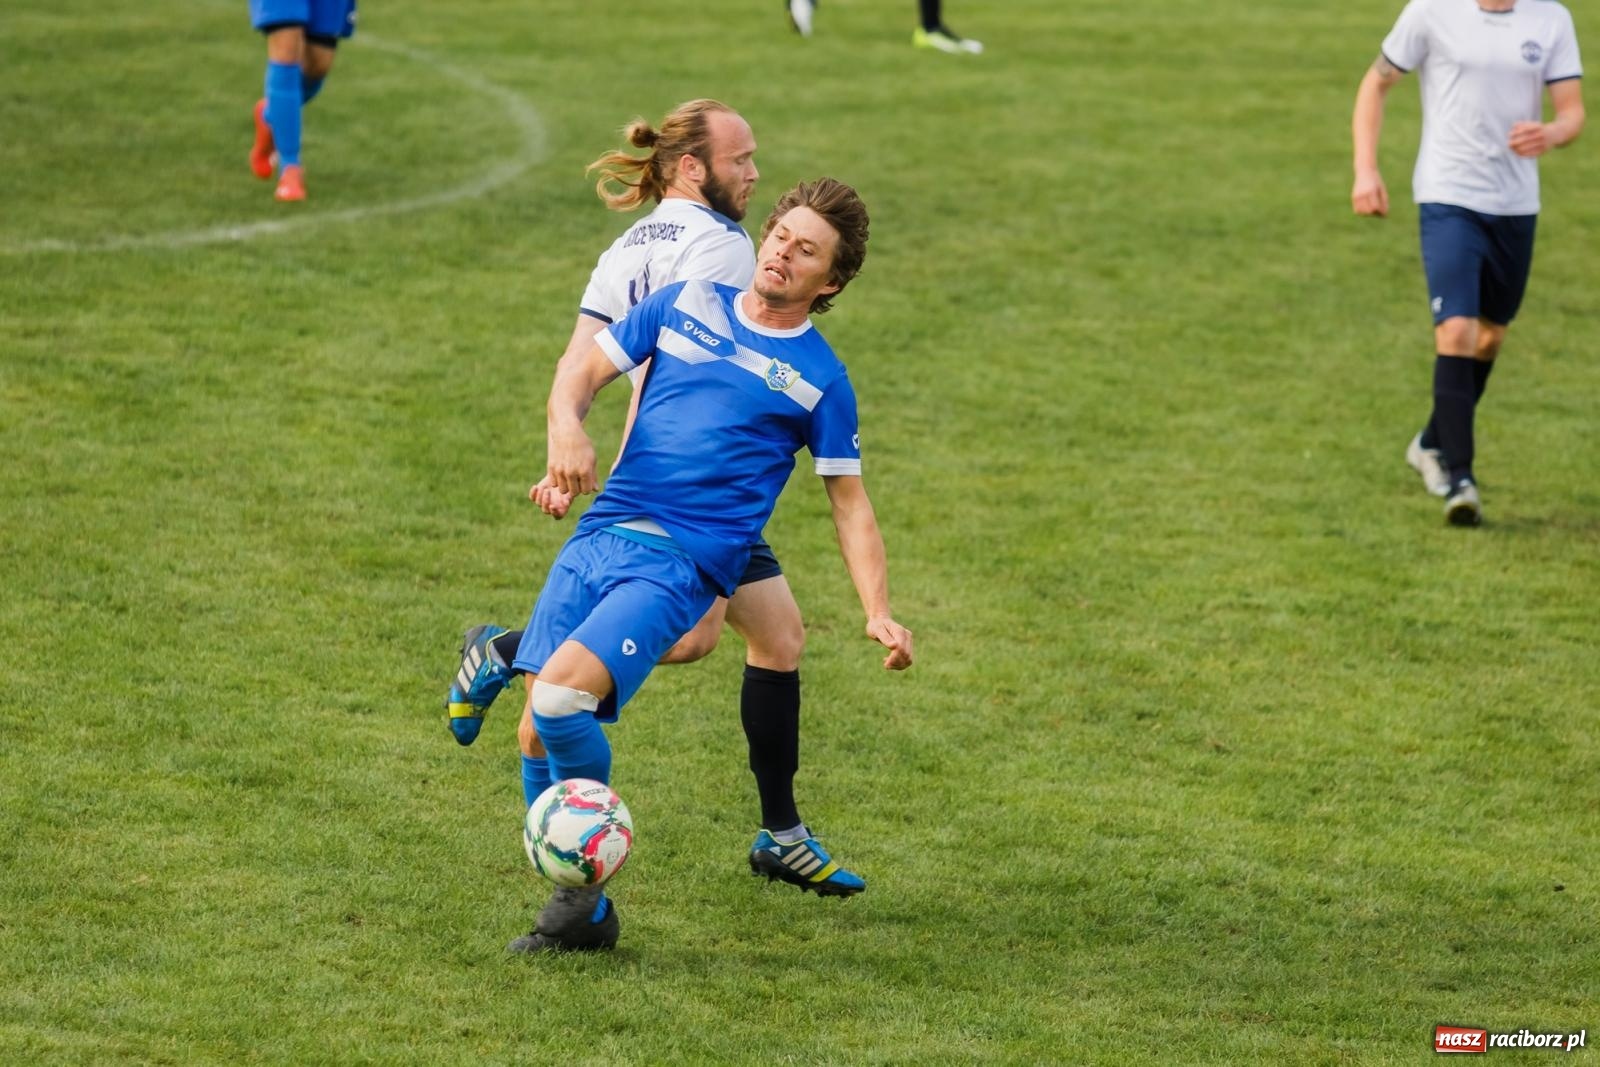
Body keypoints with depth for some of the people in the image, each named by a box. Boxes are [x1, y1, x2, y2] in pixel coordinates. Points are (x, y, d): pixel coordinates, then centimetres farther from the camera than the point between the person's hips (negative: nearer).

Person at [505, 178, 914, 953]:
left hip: (682, 562, -4)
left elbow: (849, 503, 9)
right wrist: (566, 424, -8)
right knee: (538, 731, -3)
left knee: (562, 695, -25)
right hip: (599, 536, 4)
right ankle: (575, 907, 12)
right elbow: (585, 370, 16)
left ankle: (589, 903, -8)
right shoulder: (686, 305, 14)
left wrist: (879, 613, -3)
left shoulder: (819, 378, 5)